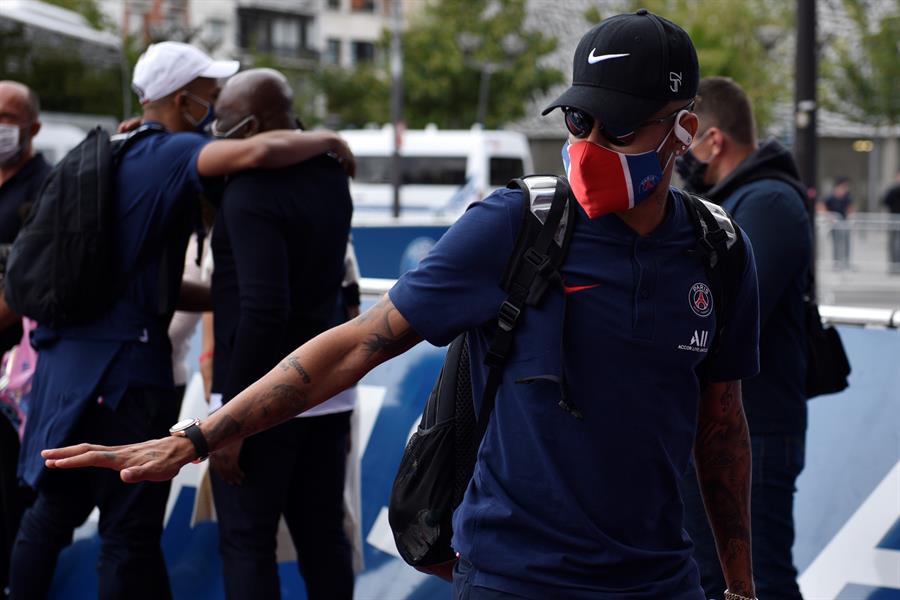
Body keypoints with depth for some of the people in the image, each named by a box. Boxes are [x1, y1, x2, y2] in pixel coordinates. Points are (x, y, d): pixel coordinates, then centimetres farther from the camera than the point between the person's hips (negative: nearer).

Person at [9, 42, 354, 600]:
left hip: (68, 360, 8)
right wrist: (328, 141, -10)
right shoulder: (173, 153, -11)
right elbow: (263, 151, -30)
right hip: (125, 368, -8)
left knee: (52, 511, 19)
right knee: (130, 532, -1)